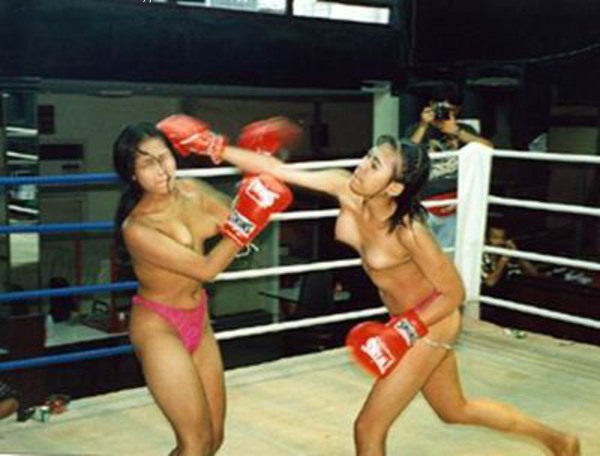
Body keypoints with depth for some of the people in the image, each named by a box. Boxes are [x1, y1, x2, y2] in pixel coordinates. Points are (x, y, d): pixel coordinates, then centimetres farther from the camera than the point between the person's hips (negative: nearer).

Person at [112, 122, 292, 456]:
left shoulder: (191, 190, -6)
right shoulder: (137, 228, -25)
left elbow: (235, 216, 3)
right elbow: (206, 269, -26)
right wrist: (246, 222, -29)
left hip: (198, 320, 7)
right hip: (158, 327, -7)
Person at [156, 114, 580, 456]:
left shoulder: (408, 230, -33)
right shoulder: (345, 189, -17)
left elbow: (454, 292, -22)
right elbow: (278, 170, -16)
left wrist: (405, 331, -27)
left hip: (430, 323, -8)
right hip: (407, 320, 8)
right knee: (456, 410, 27)